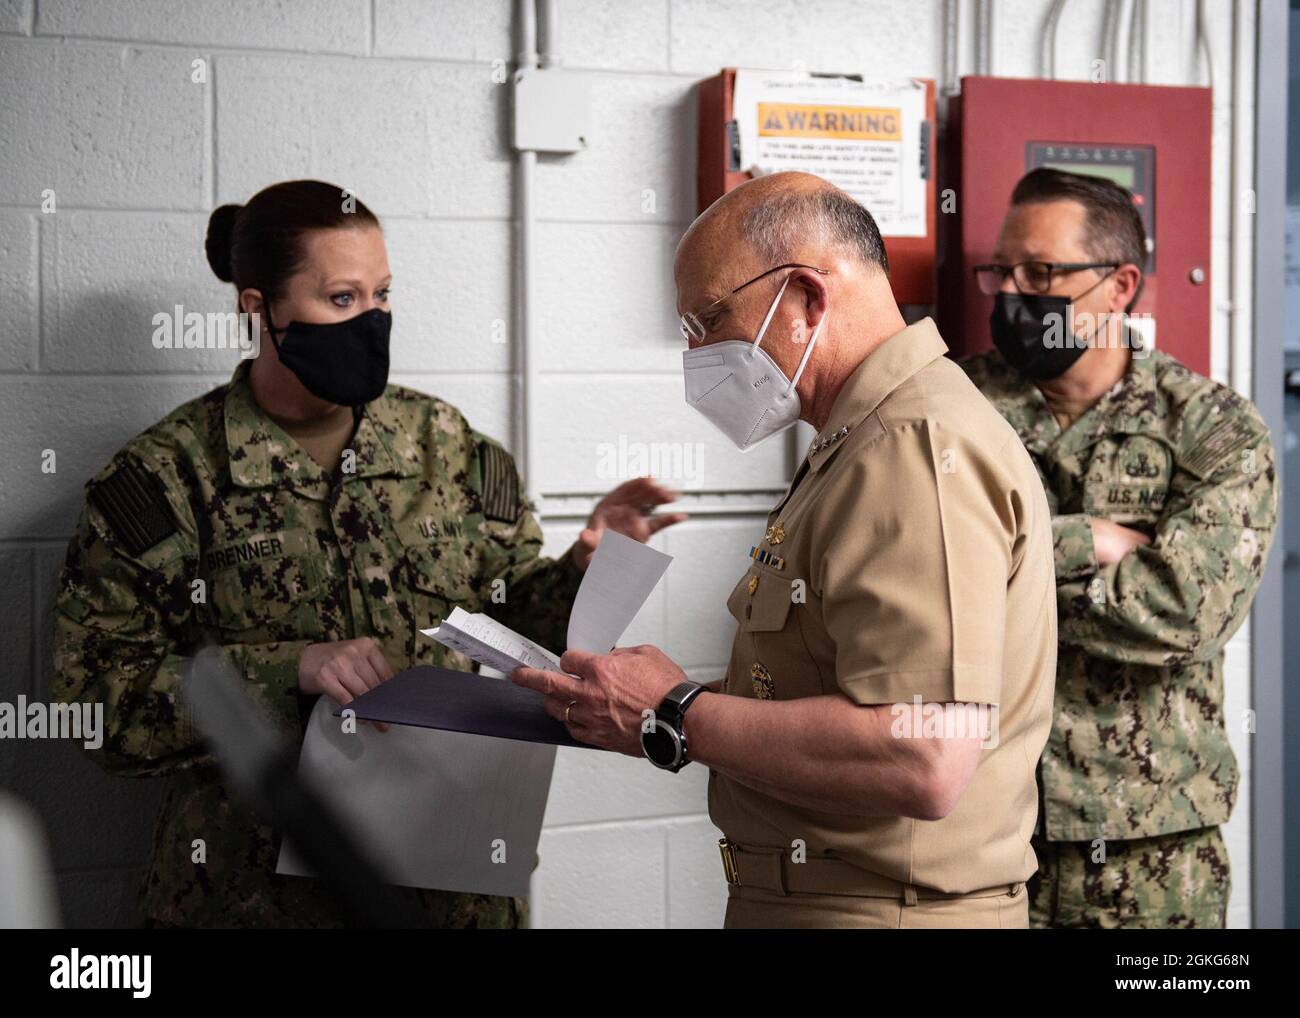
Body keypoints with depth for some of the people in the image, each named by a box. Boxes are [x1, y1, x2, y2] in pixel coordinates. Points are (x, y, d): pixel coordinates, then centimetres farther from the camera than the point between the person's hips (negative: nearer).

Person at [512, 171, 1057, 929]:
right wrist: (705, 696, 4)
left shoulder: (919, 449, -19)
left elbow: (923, 762, -29)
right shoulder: (867, 446, 15)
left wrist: (675, 718, -19)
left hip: (883, 904, -9)